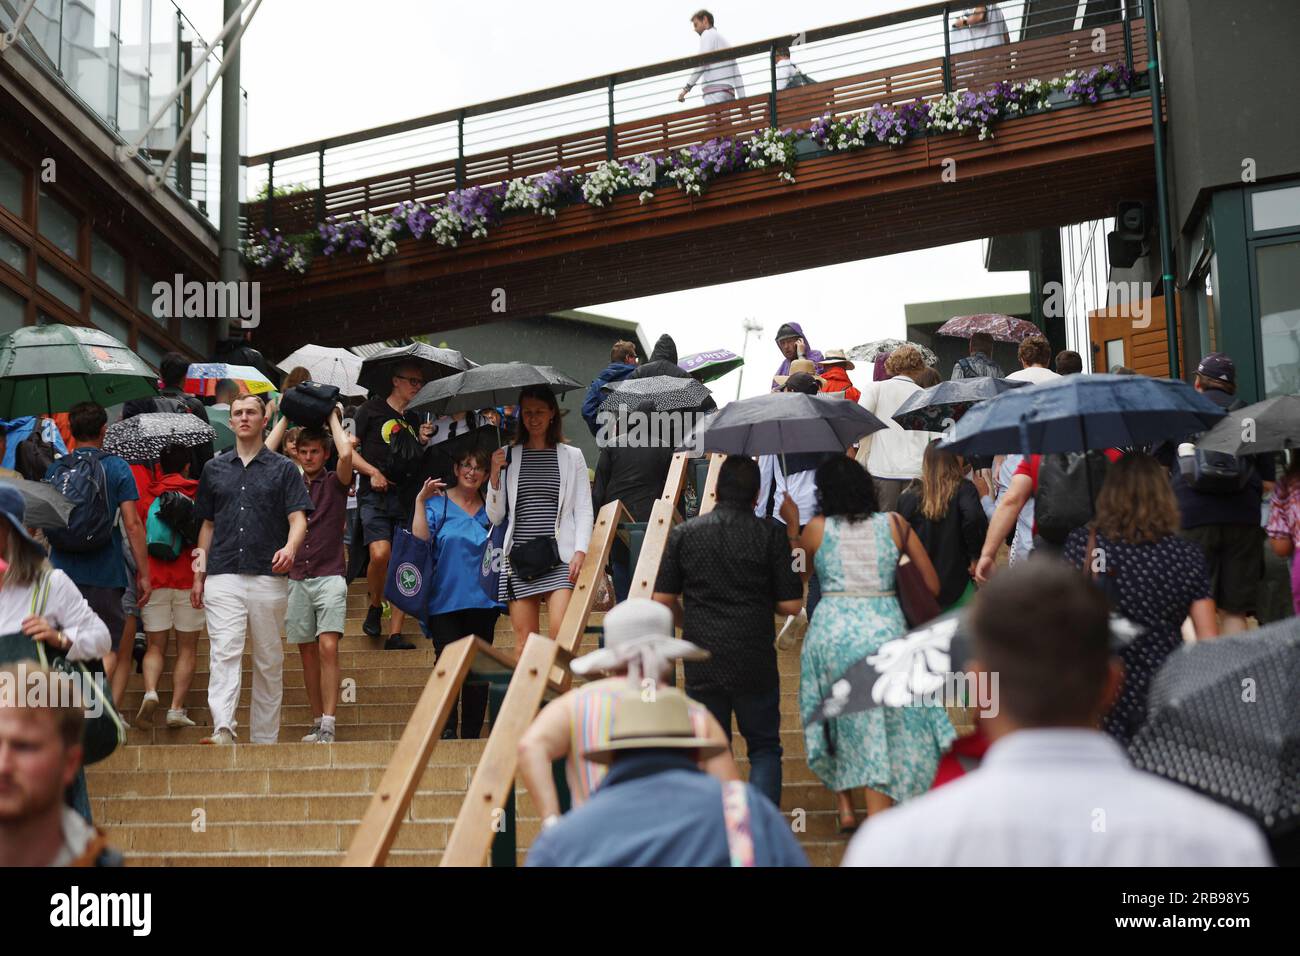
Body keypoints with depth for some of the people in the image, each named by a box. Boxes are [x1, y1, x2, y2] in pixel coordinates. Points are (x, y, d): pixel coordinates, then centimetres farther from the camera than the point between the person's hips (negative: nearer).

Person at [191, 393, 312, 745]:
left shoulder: (283, 468, 7)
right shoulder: (214, 468, 15)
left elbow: (298, 518, -2)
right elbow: (207, 525, 19)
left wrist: (290, 547, -24)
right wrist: (199, 575, 13)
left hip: (268, 577, -1)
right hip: (223, 577, 1)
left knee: (269, 662, 5)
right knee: (224, 653, -14)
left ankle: (265, 739, 12)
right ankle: (223, 730, -23)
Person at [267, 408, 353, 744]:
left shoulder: (335, 482, 5)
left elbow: (346, 453, -14)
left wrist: (333, 417, 0)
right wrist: (284, 419, 9)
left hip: (329, 577, -3)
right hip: (297, 578, 3)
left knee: (328, 648, -13)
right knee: (308, 652, 6)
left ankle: (328, 726, -16)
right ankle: (317, 723, 12)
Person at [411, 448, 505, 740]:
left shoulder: (490, 509, 12)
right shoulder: (437, 502, 2)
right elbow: (420, 540, -12)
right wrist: (420, 501, -16)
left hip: (482, 602, 3)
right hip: (445, 600, -3)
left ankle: (471, 736, 9)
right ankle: (446, 729, -7)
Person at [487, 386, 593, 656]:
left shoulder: (572, 456, 9)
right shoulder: (507, 456, 12)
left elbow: (584, 510, 5)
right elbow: (495, 516, 10)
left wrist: (580, 551, -8)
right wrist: (494, 476, -4)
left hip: (559, 557, -2)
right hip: (520, 556, 2)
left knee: (562, 633, -16)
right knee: (524, 641, 0)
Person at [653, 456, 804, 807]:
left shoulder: (683, 534, 0)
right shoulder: (770, 535, -5)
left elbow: (663, 601, 1)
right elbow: (791, 605, -5)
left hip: (701, 663, 1)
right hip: (755, 662, -1)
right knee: (764, 748, 13)